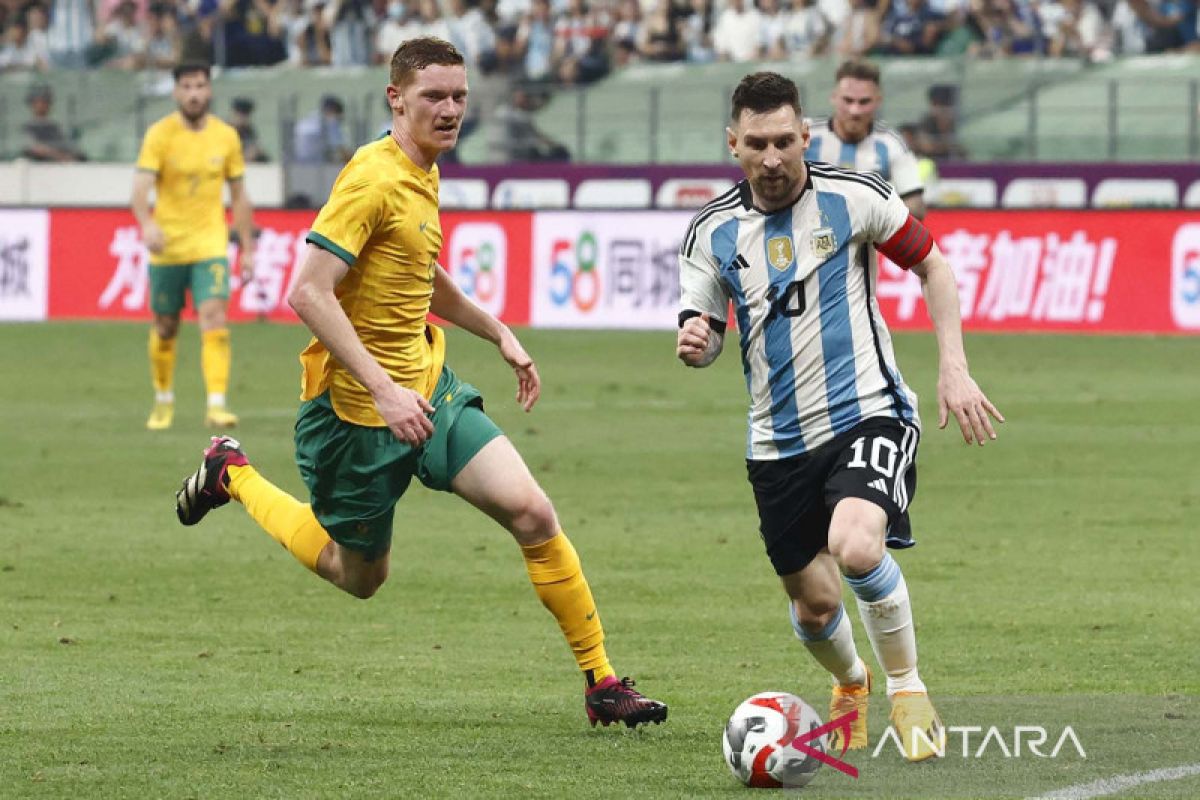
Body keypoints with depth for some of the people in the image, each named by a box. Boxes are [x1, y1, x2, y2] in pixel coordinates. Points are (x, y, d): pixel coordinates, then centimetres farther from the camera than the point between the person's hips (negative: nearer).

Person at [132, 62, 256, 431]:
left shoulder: (226, 136, 3)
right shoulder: (160, 134, -6)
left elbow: (239, 197, 11)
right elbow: (141, 187, -18)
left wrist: (248, 249, 10)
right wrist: (147, 224, -38)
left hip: (210, 245, 1)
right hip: (167, 247, -1)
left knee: (214, 317, -16)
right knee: (165, 328, 9)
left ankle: (217, 404, -21)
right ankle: (163, 400, 29)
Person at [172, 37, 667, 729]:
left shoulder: (423, 174, 9)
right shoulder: (373, 178, -19)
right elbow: (310, 294, -27)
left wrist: (500, 335, 27)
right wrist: (384, 390, -32)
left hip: (427, 387, 7)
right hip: (355, 406, -7)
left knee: (533, 514, -10)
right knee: (360, 577, 11)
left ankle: (602, 683, -3)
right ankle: (234, 475, 33)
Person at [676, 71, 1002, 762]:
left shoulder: (853, 197, -6)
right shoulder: (712, 232, 1)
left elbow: (932, 265, 6)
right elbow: (704, 337, 8)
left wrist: (954, 368, -2)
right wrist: (694, 343, -17)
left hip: (868, 413, -3)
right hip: (779, 441, 4)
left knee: (855, 548, -30)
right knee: (814, 605, 7)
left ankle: (909, 691, -8)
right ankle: (851, 685, 43)